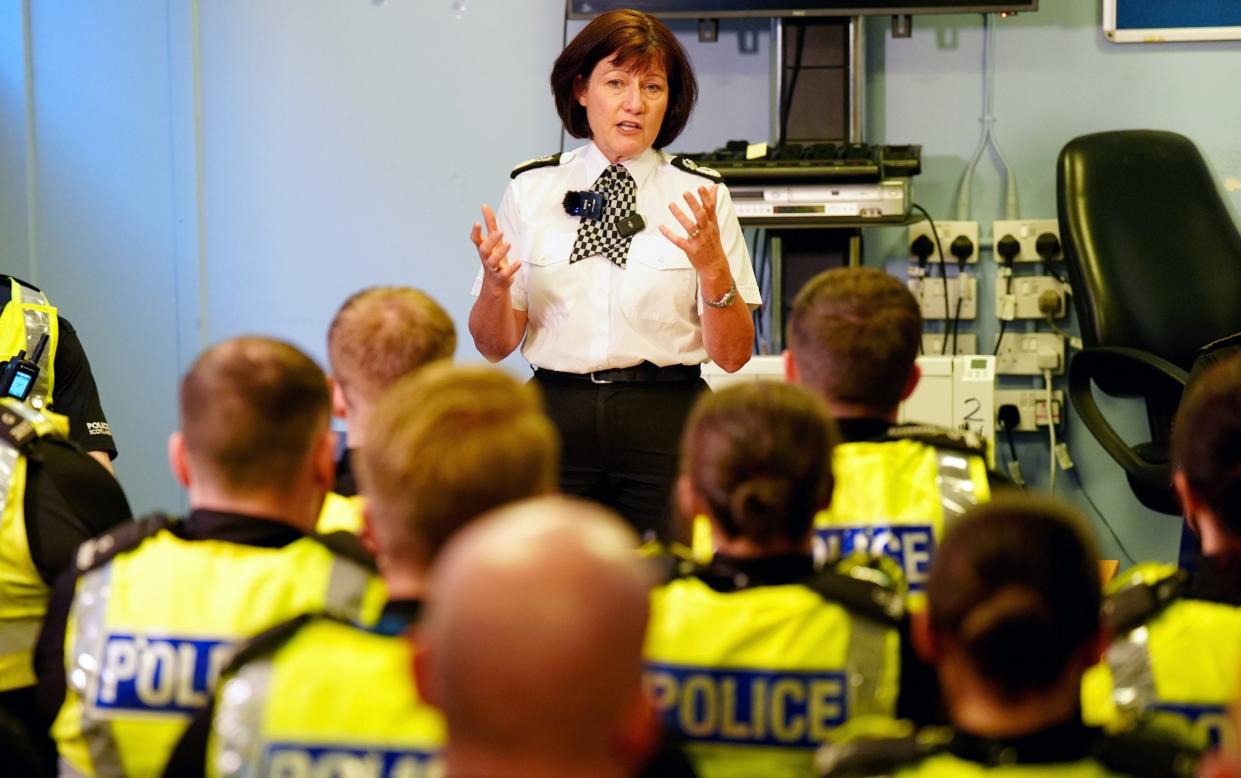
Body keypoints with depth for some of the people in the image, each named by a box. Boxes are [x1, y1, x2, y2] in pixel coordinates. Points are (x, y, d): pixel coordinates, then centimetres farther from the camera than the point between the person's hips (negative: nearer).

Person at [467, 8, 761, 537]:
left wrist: (712, 267, -15)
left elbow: (732, 355, 0)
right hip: (557, 418, 1)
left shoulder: (701, 196, 3)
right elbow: (494, 347, 5)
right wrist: (495, 283, -14)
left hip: (667, 424, 0)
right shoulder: (531, 189, 6)